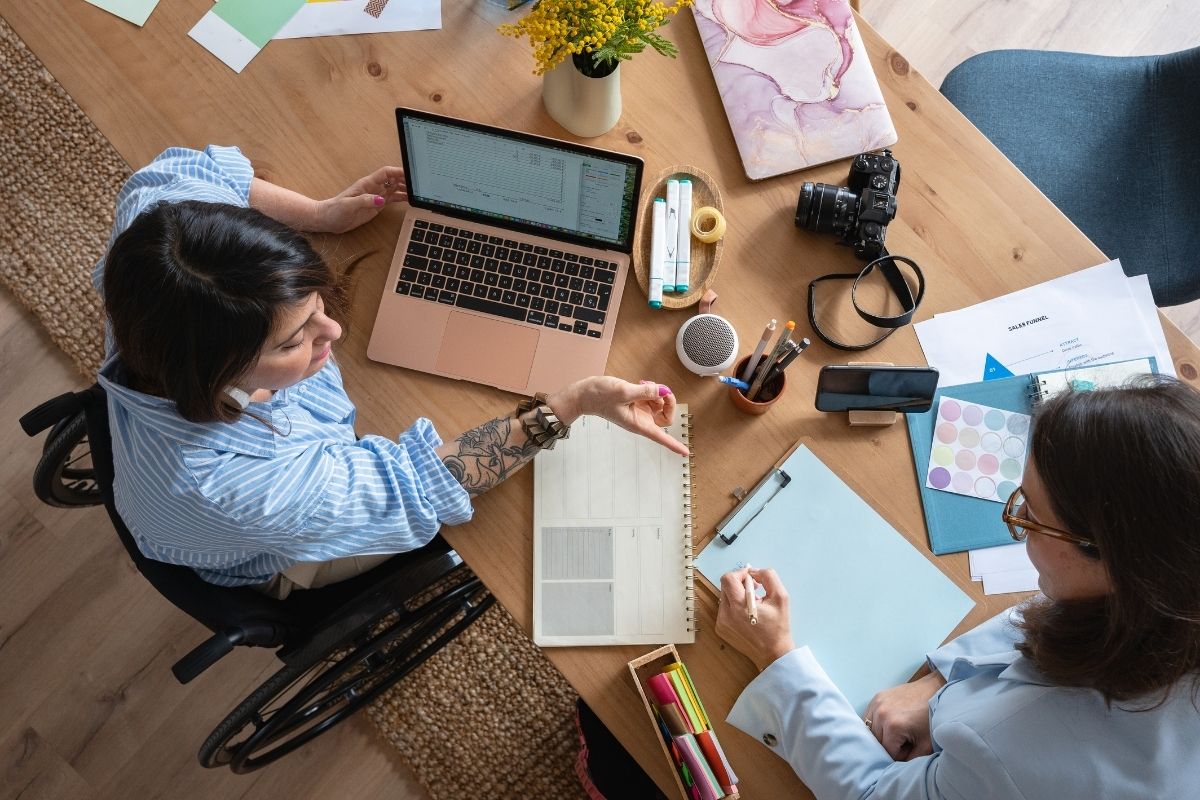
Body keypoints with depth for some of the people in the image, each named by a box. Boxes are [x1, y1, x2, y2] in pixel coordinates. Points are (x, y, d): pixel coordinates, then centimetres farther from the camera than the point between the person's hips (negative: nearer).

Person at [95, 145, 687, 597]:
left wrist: (320, 212, -16)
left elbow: (173, 172, -11)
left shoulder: (156, 217, -36)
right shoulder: (234, 484, -50)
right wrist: (575, 402, -41)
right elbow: (415, 486, -38)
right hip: (275, 563, -5)